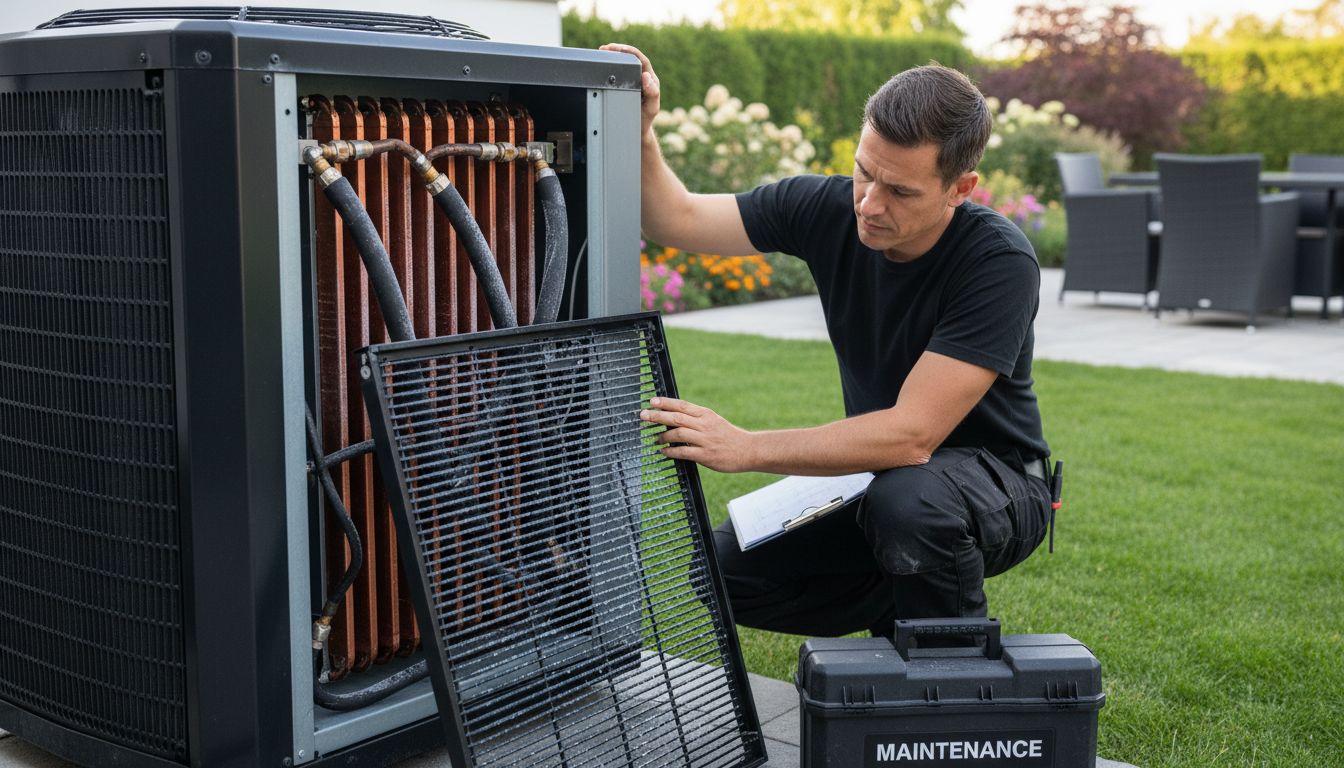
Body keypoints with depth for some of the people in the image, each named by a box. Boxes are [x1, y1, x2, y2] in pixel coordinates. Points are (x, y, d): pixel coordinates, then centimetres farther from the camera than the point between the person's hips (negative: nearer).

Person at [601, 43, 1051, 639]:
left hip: (995, 484, -5)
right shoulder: (829, 208, -12)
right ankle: (901, 612, 13)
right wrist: (638, 132, -26)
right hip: (881, 474, 5)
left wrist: (746, 448, -38)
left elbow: (913, 433, -33)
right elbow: (677, 219, -6)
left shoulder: (1001, 263, -28)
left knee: (909, 498, -39)